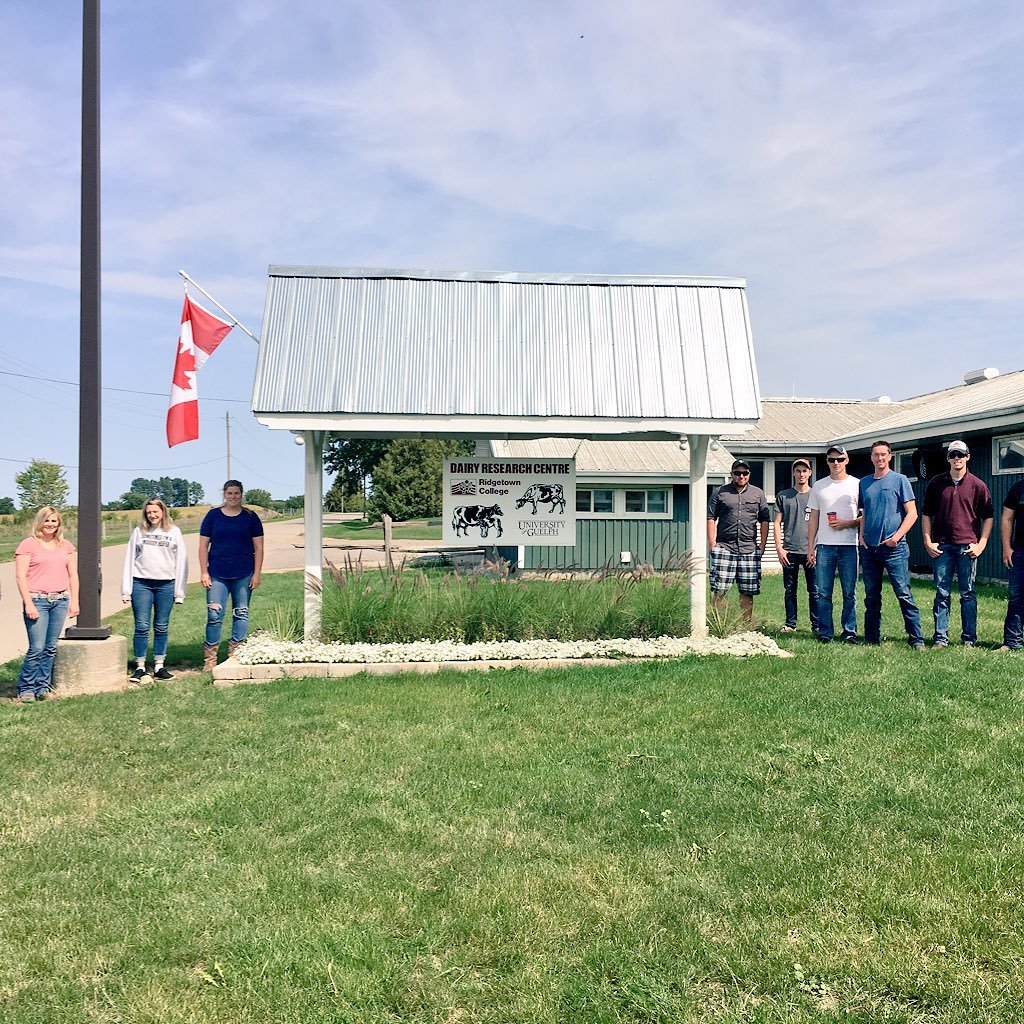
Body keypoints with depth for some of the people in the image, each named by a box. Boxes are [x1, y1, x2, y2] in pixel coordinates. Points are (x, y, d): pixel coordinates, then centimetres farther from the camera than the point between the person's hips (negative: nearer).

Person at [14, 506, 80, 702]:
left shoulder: (66, 546, 13)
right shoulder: (28, 544, -1)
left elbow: (73, 575, 15)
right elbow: (20, 576, -5)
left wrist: (74, 601, 8)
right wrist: (28, 604, -12)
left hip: (60, 600, 4)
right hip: (37, 600, -4)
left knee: (51, 648, 6)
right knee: (37, 648, -8)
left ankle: (43, 686, 16)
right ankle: (26, 688, 7)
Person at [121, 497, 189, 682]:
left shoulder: (174, 532, 5)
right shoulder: (139, 532, 7)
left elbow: (181, 562, 5)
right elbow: (129, 560, 7)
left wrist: (179, 591, 0)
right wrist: (126, 590, 2)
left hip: (166, 584, 0)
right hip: (141, 583, 0)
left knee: (161, 627, 6)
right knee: (142, 626, -1)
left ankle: (159, 666, 15)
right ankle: (140, 667, 7)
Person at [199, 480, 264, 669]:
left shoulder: (250, 517, 5)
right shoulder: (213, 515, 5)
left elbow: (258, 547, 6)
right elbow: (203, 546, 6)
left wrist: (256, 574, -1)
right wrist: (204, 572, -1)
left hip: (243, 575, 1)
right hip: (217, 575, -1)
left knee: (241, 614, 5)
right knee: (214, 615, -5)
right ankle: (210, 658, 4)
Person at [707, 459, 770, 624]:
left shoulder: (758, 494, 14)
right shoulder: (720, 492, 8)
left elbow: (764, 521, 14)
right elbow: (711, 518, 6)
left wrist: (762, 545, 6)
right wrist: (712, 544, -2)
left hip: (749, 549, 2)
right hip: (724, 547, -2)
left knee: (747, 591, 4)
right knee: (719, 589, -7)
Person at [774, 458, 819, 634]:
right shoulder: (783, 496, 9)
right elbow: (777, 523, 8)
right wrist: (779, 547, -1)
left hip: (811, 551, -1)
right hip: (789, 551, 1)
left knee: (814, 591, 0)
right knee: (790, 590, 6)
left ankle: (816, 625, 7)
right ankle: (790, 624, 14)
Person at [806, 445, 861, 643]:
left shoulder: (856, 485, 6)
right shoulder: (819, 486, 12)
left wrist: (846, 523, -11)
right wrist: (810, 546, 7)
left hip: (849, 545, -2)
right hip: (824, 545, 2)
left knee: (849, 593, 1)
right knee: (823, 593, 2)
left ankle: (849, 632, 10)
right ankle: (825, 633, 9)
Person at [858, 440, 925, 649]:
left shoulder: (899, 480, 0)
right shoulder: (864, 483, 13)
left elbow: (912, 513, -4)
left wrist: (897, 536, -14)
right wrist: (861, 536, 5)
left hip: (894, 547, -5)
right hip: (869, 547, 5)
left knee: (904, 594, -8)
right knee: (871, 597, 10)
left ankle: (916, 639, -4)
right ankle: (872, 638, 17)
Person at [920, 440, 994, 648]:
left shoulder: (977, 485, 5)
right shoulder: (936, 484, 8)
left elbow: (988, 516, 7)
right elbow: (926, 514, 11)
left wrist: (981, 544, -2)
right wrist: (928, 542, 3)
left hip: (967, 547, -1)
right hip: (941, 546, 1)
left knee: (968, 593, 4)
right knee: (942, 593, 2)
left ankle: (969, 639, 11)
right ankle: (940, 638, 7)